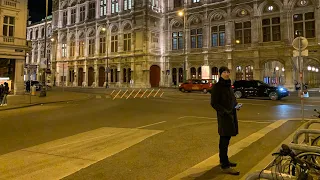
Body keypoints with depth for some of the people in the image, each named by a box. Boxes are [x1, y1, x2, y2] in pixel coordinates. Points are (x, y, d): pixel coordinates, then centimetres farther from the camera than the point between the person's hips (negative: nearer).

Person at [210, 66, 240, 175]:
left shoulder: (229, 85, 13)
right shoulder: (217, 87, -11)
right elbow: (214, 103, -15)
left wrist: (236, 105, 2)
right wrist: (224, 111, -23)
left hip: (231, 114, 8)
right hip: (224, 116, -8)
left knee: (226, 139, 16)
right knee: (224, 140, -6)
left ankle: (223, 160, 29)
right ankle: (225, 166, 0)